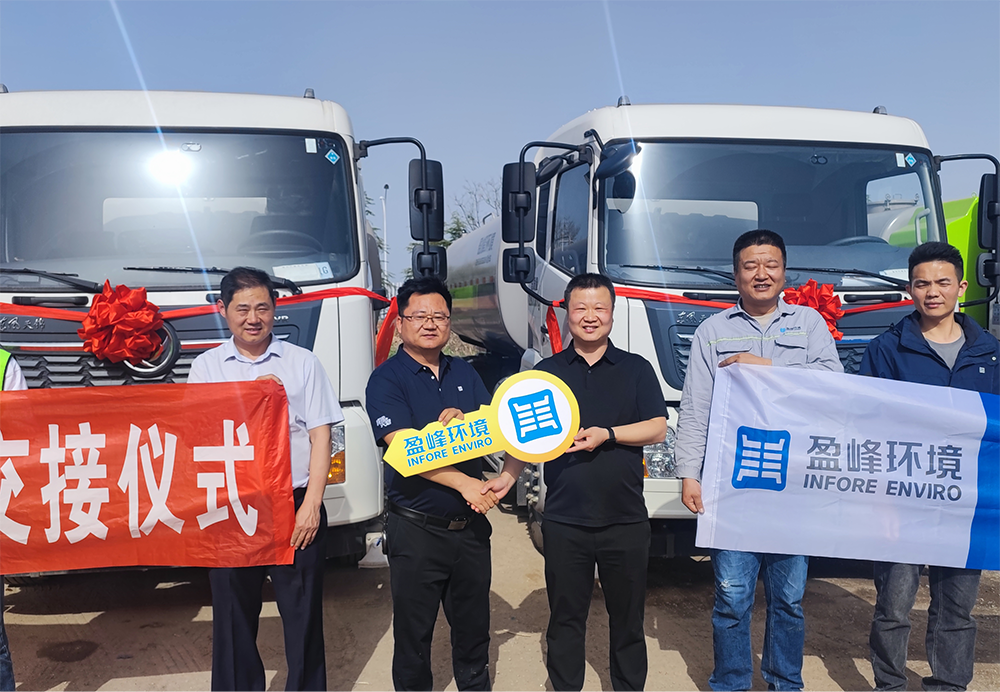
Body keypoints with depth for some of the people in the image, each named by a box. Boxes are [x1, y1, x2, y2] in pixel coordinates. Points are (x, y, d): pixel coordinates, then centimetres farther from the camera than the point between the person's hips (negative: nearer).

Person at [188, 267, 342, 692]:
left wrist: (311, 503, -7)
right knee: (233, 616, 9)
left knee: (303, 615, 3)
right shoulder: (206, 366, 9)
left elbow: (320, 435, 1)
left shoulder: (302, 362, 6)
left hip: (296, 506, -1)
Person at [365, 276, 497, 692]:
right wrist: (463, 482, -27)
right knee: (413, 632, 8)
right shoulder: (386, 380, -8)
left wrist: (461, 419, -16)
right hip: (417, 529, -5)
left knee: (473, 626, 18)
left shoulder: (465, 374, 10)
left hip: (470, 524, 5)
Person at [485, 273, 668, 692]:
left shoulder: (636, 369, 6)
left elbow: (657, 429, -1)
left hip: (625, 519, 0)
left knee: (627, 618, 11)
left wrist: (607, 434, -15)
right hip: (564, 519, 0)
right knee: (565, 618, 10)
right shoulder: (547, 371, 7)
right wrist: (507, 477, -10)